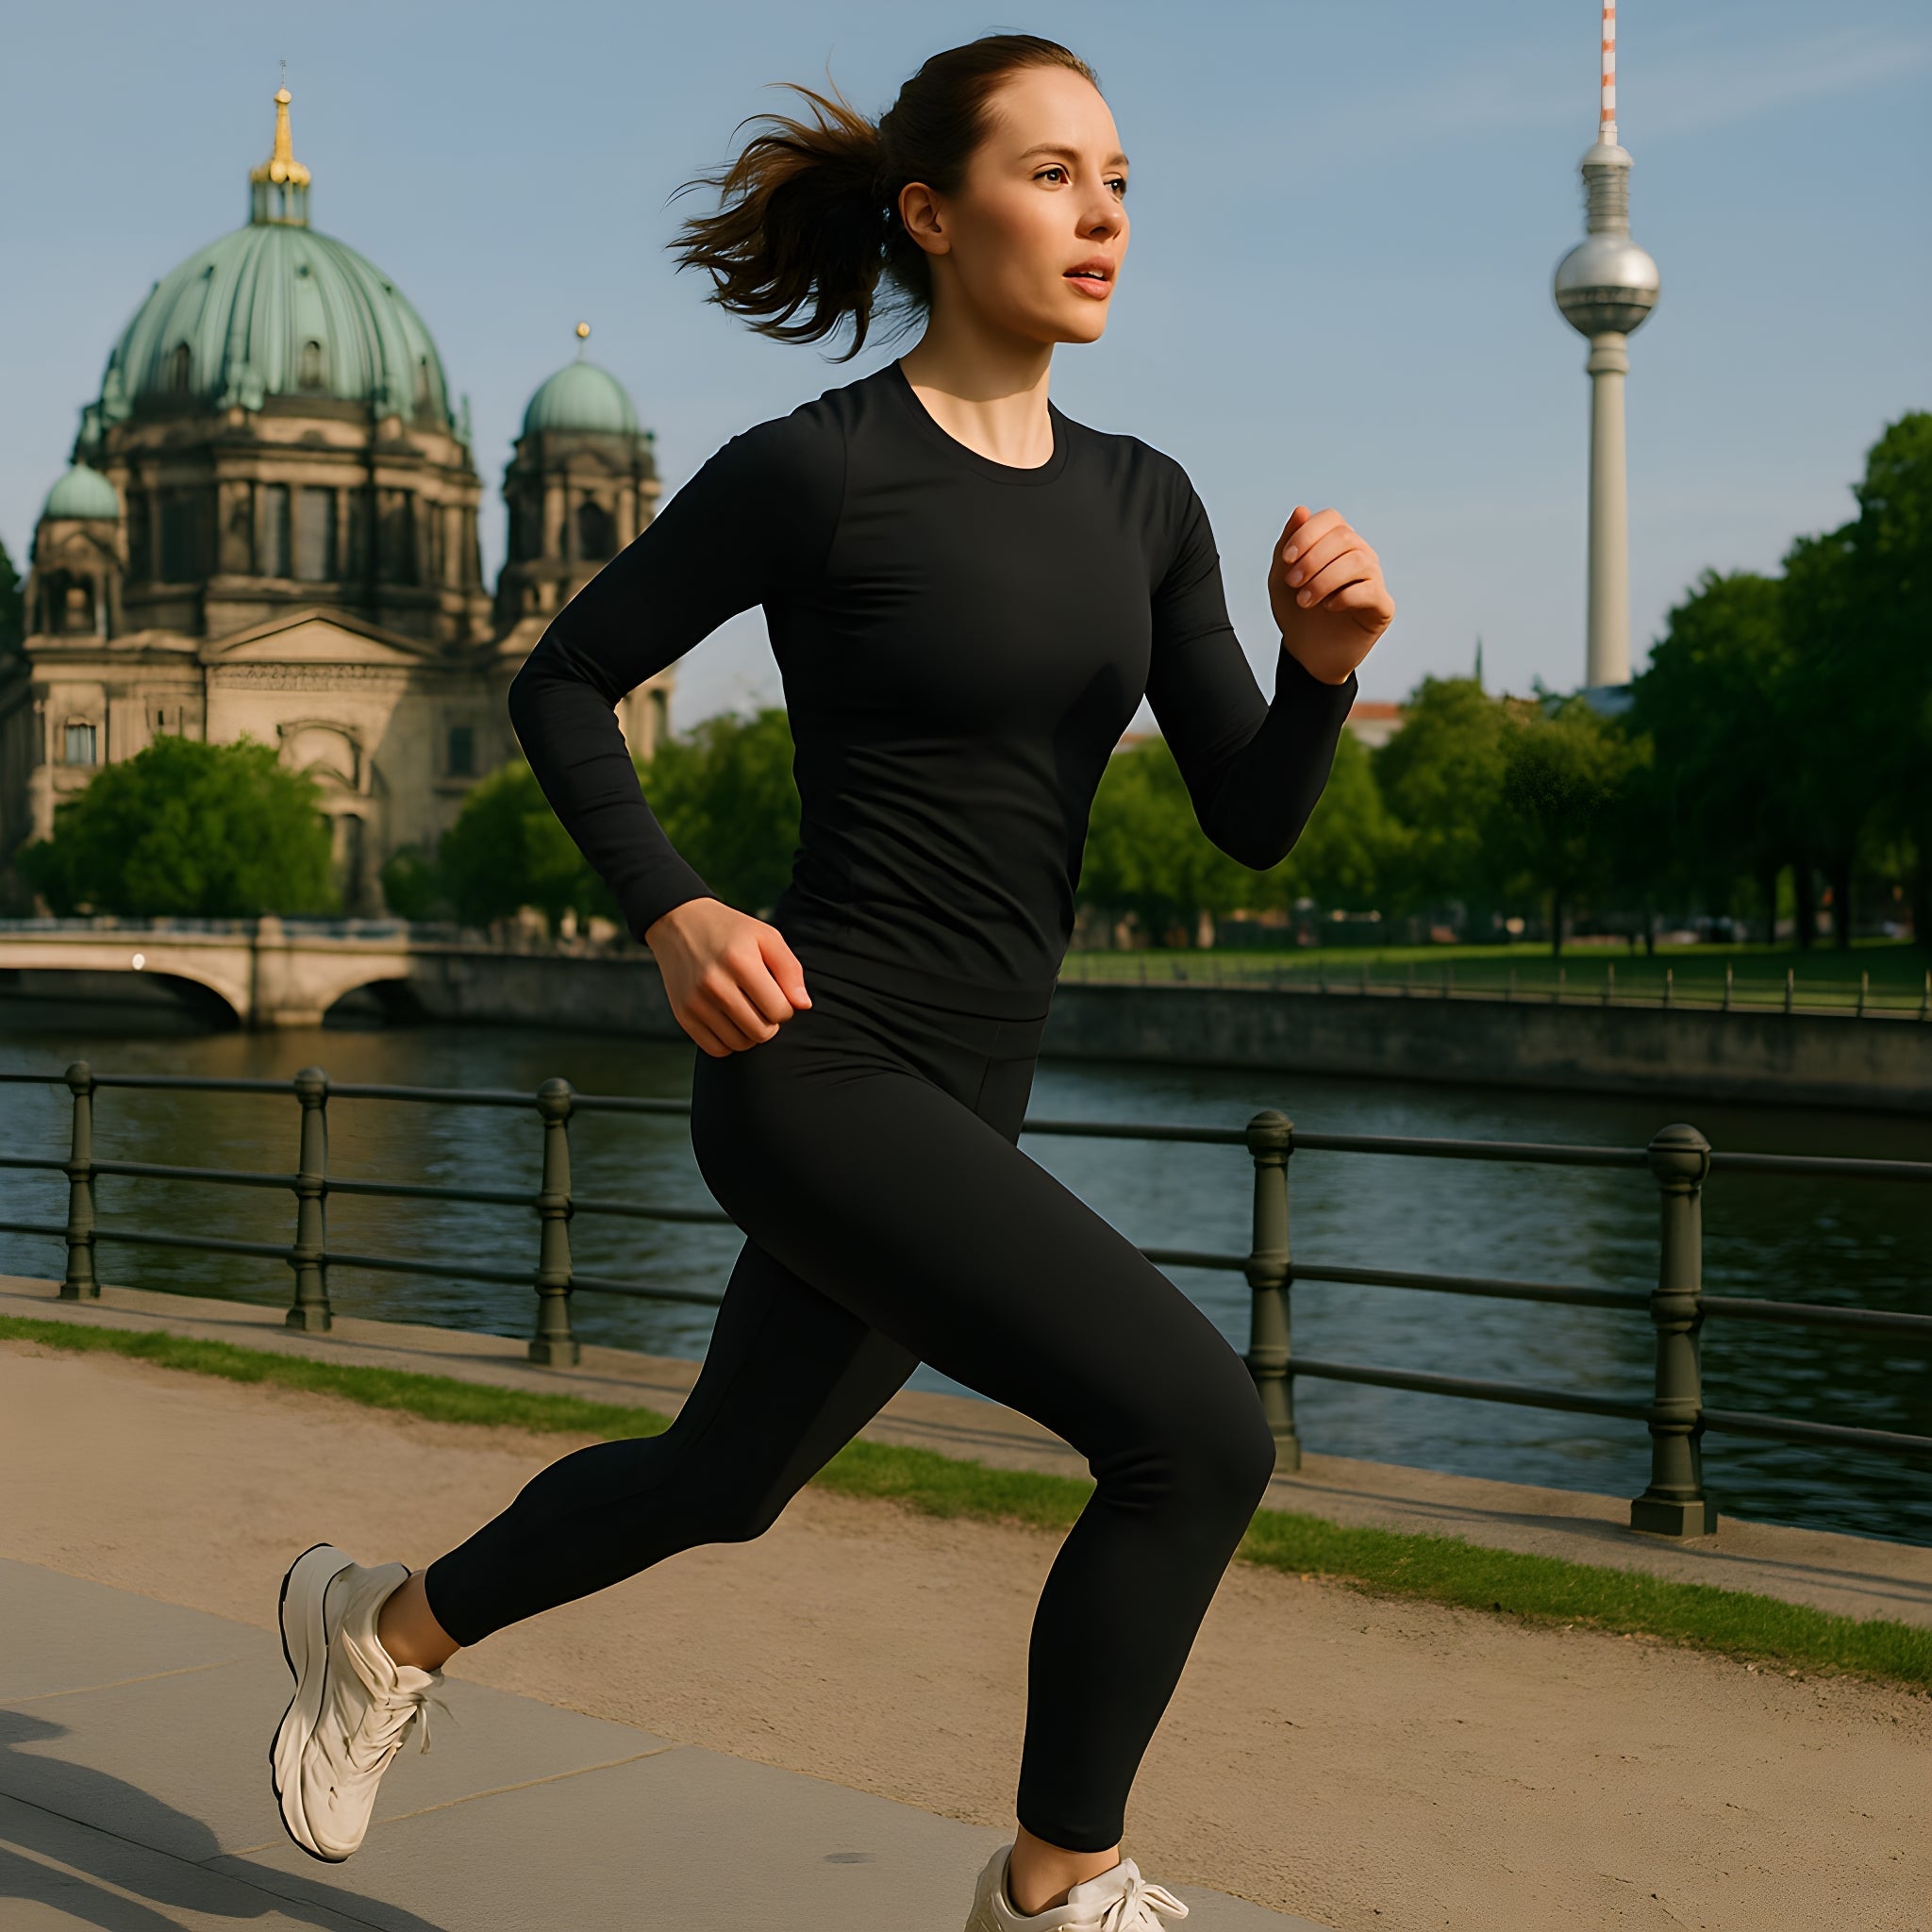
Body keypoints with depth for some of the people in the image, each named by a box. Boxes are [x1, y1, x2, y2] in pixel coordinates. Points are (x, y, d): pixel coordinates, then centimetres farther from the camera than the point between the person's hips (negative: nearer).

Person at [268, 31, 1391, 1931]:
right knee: (1198, 1432, -17)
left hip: (959, 1109, 8)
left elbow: (1251, 818, 3)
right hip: (818, 1077, -8)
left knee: (720, 1480, 24)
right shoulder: (811, 468, -11)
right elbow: (562, 682, 0)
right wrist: (671, 914, -13)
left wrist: (1325, 660, -16)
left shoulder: (1141, 504, 7)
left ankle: (387, 1627, 50)